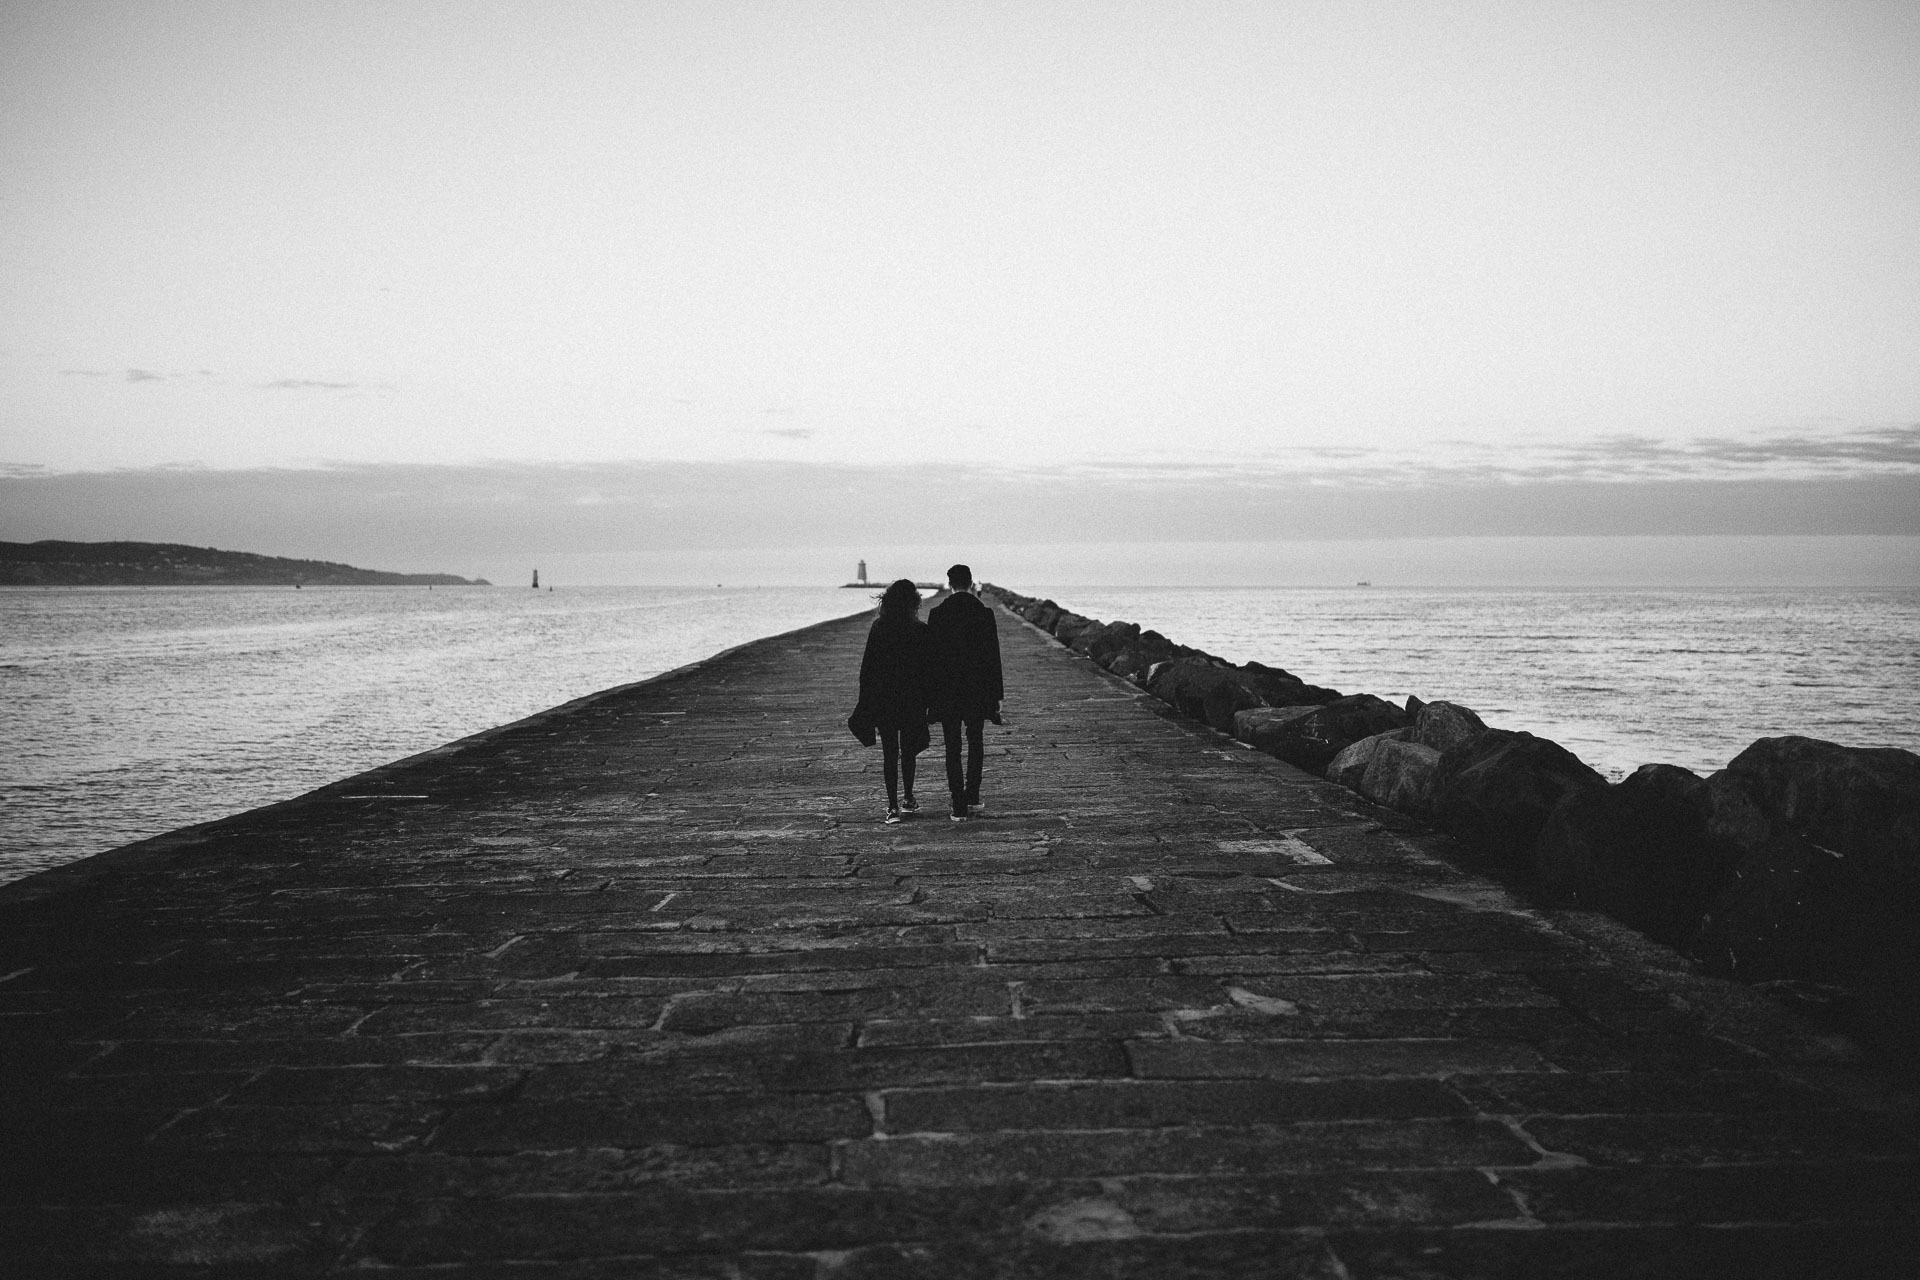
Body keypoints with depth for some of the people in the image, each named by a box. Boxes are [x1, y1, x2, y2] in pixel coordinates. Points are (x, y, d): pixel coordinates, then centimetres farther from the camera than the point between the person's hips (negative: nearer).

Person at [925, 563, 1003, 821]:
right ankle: (972, 799, 15)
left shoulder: (937, 613, -4)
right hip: (977, 691, 0)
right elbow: (993, 656, -2)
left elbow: (930, 655, -2)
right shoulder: (984, 613, -4)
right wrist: (996, 694, 4)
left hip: (946, 692, 0)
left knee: (953, 749, 4)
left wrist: (929, 694, 5)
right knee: (975, 744, 16)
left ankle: (959, 807, 1)